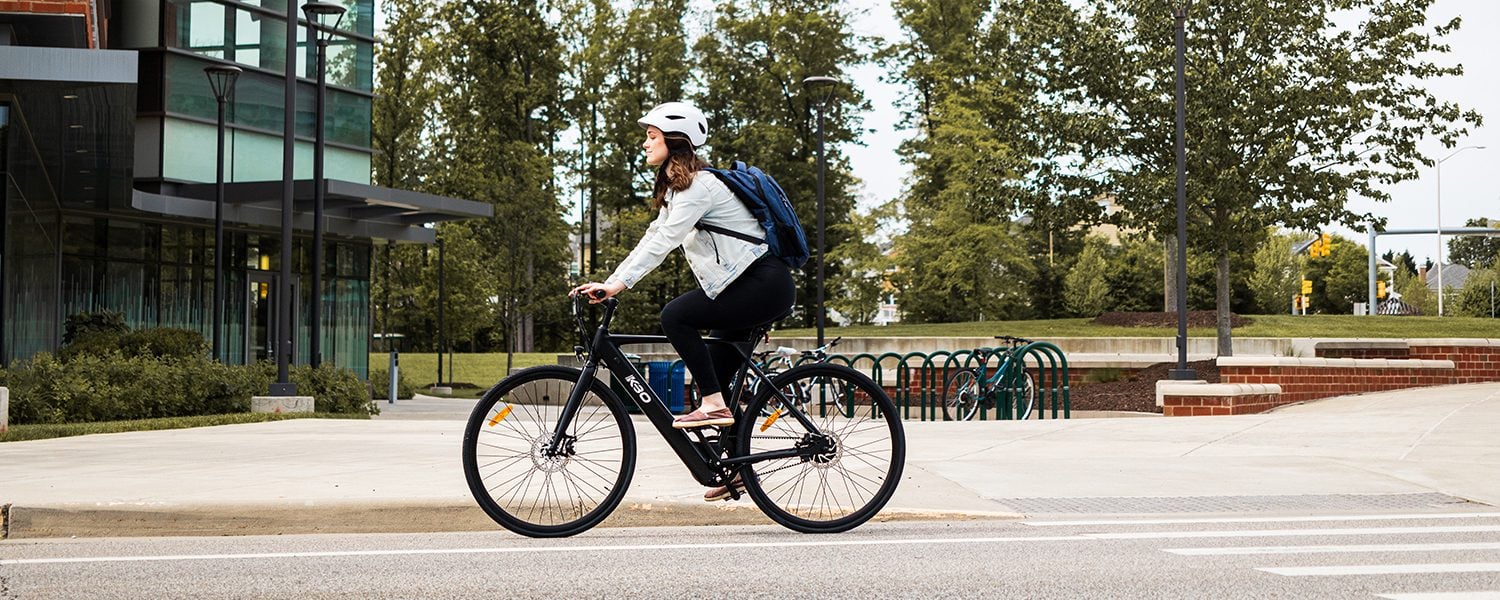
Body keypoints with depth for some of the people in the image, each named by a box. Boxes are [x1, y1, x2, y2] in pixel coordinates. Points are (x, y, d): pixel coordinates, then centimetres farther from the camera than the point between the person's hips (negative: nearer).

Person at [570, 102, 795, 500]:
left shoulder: (698, 185, -16)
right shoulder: (676, 188, 16)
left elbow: (664, 241, -25)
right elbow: (653, 238, 15)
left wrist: (617, 285, -30)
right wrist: (607, 283, 6)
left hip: (765, 285, -10)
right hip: (747, 287, 10)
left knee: (676, 315, -22)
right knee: (713, 375, 9)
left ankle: (714, 406, -17)